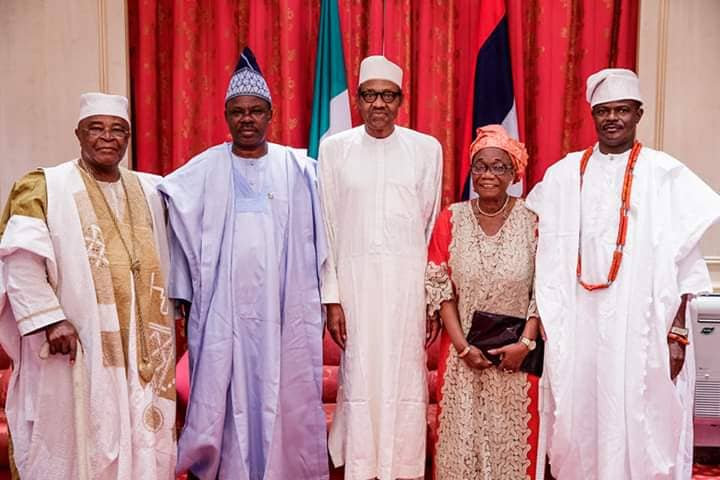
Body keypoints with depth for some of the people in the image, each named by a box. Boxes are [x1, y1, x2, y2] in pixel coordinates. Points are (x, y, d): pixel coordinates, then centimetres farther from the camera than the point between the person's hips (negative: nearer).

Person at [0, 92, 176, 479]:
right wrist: (49, 319, -19)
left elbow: (168, 257, 18)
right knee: (78, 444, 4)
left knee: (141, 440, 11)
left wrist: (174, 309, 8)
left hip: (141, 349, 4)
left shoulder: (150, 191, 12)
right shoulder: (44, 187, -2)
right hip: (77, 348, -4)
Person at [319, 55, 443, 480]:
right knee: (359, 377, 3)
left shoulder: (427, 149, 4)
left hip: (410, 281, 0)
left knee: (405, 377, 3)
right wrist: (331, 298, -2)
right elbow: (326, 227, 3)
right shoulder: (335, 148, 4)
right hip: (356, 279, 0)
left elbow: (434, 229, 4)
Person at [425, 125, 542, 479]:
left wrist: (526, 343, -12)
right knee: (462, 432, 9)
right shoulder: (451, 219, -2)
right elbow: (439, 287, -2)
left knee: (512, 436, 7)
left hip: (517, 352, -1)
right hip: (463, 351, 1)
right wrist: (462, 344, -10)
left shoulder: (532, 220, -5)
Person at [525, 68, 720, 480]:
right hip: (579, 322, 3)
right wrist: (546, 319, 4)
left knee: (641, 423, 2)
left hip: (643, 322, -2)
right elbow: (549, 256, 8)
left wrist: (677, 331, -6)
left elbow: (679, 260, -2)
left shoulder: (664, 174, -1)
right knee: (580, 420, 9)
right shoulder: (565, 173, 6)